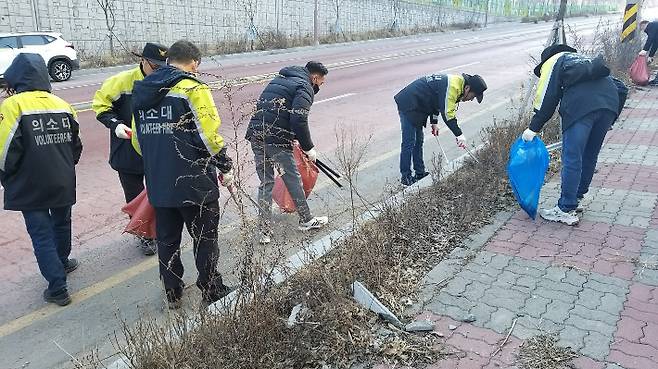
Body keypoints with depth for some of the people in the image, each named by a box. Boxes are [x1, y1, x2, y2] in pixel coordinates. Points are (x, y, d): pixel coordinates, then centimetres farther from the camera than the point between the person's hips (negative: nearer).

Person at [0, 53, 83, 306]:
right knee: (61, 224, 24)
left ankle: (58, 288, 4)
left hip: (30, 187, -5)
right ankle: (61, 263, 46)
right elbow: (76, 146, 8)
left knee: (42, 235, 4)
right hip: (63, 184, 5)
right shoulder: (62, 105, 1)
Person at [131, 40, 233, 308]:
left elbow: (138, 140, 15)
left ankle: (172, 295, 29)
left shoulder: (141, 91, 11)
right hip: (195, 183, -6)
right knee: (205, 240, 10)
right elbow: (210, 135, -18)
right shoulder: (192, 88, -12)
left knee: (167, 240, 17)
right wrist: (225, 167, -5)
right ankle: (212, 292, 22)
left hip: (157, 184, 6)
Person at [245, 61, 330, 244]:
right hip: (277, 140, -7)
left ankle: (265, 231, 15)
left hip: (256, 136, 7)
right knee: (293, 180, 9)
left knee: (265, 183, 13)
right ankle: (306, 220, 25)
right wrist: (308, 148, -4)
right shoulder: (304, 88, -2)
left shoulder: (278, 80, 24)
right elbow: (299, 121, -15)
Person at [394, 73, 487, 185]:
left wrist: (434, 122, 14)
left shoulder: (457, 82, 9)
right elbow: (447, 113, -28)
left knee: (418, 141, 15)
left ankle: (420, 173, 23)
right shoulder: (452, 87, -23)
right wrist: (459, 134, -26)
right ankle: (406, 177, -1)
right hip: (409, 105, -11)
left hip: (418, 107, 11)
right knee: (409, 143, -8)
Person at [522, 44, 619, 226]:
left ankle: (566, 211, 0)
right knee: (590, 156, 18)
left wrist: (533, 128, 11)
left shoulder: (552, 62, 22)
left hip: (582, 105, -7)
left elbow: (546, 98, 9)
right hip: (610, 100, 7)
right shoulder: (583, 59, 40)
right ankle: (576, 197, 30)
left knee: (572, 158, -3)